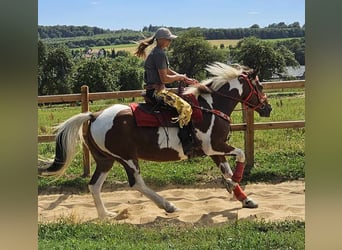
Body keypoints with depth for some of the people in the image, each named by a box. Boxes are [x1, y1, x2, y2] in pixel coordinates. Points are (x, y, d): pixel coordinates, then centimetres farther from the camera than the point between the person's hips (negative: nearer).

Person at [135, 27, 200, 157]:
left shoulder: (156, 52, 17)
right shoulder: (160, 54, -15)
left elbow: (168, 71, 23)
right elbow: (164, 78, -20)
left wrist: (186, 79, 15)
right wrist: (179, 77, -3)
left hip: (152, 91, 11)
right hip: (157, 91, -11)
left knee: (182, 103, 22)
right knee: (185, 107, -21)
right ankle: (186, 142, -23)